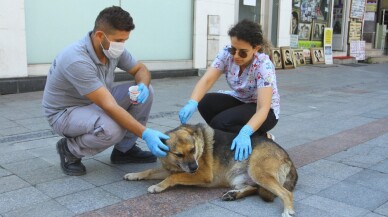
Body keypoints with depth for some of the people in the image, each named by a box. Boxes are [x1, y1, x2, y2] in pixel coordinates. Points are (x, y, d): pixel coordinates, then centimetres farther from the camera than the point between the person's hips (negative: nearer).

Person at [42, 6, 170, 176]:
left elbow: (141, 69, 4)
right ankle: (70, 149, -5)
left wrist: (143, 85, -21)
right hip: (65, 112, -8)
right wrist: (145, 134, -39)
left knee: (145, 91, -9)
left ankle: (124, 149, 5)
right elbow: (109, 107, -38)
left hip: (96, 103, 8)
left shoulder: (113, 49, -12)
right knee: (113, 128, -37)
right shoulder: (77, 60, -34)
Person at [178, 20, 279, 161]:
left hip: (264, 111, -5)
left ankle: (263, 138, -4)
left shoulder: (264, 65, -30)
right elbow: (206, 80, -28)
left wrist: (245, 133, -55)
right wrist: (192, 103, -48)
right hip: (239, 101, 5)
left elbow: (263, 108, -37)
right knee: (205, 103, -25)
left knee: (222, 122, -31)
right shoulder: (226, 54, -17)